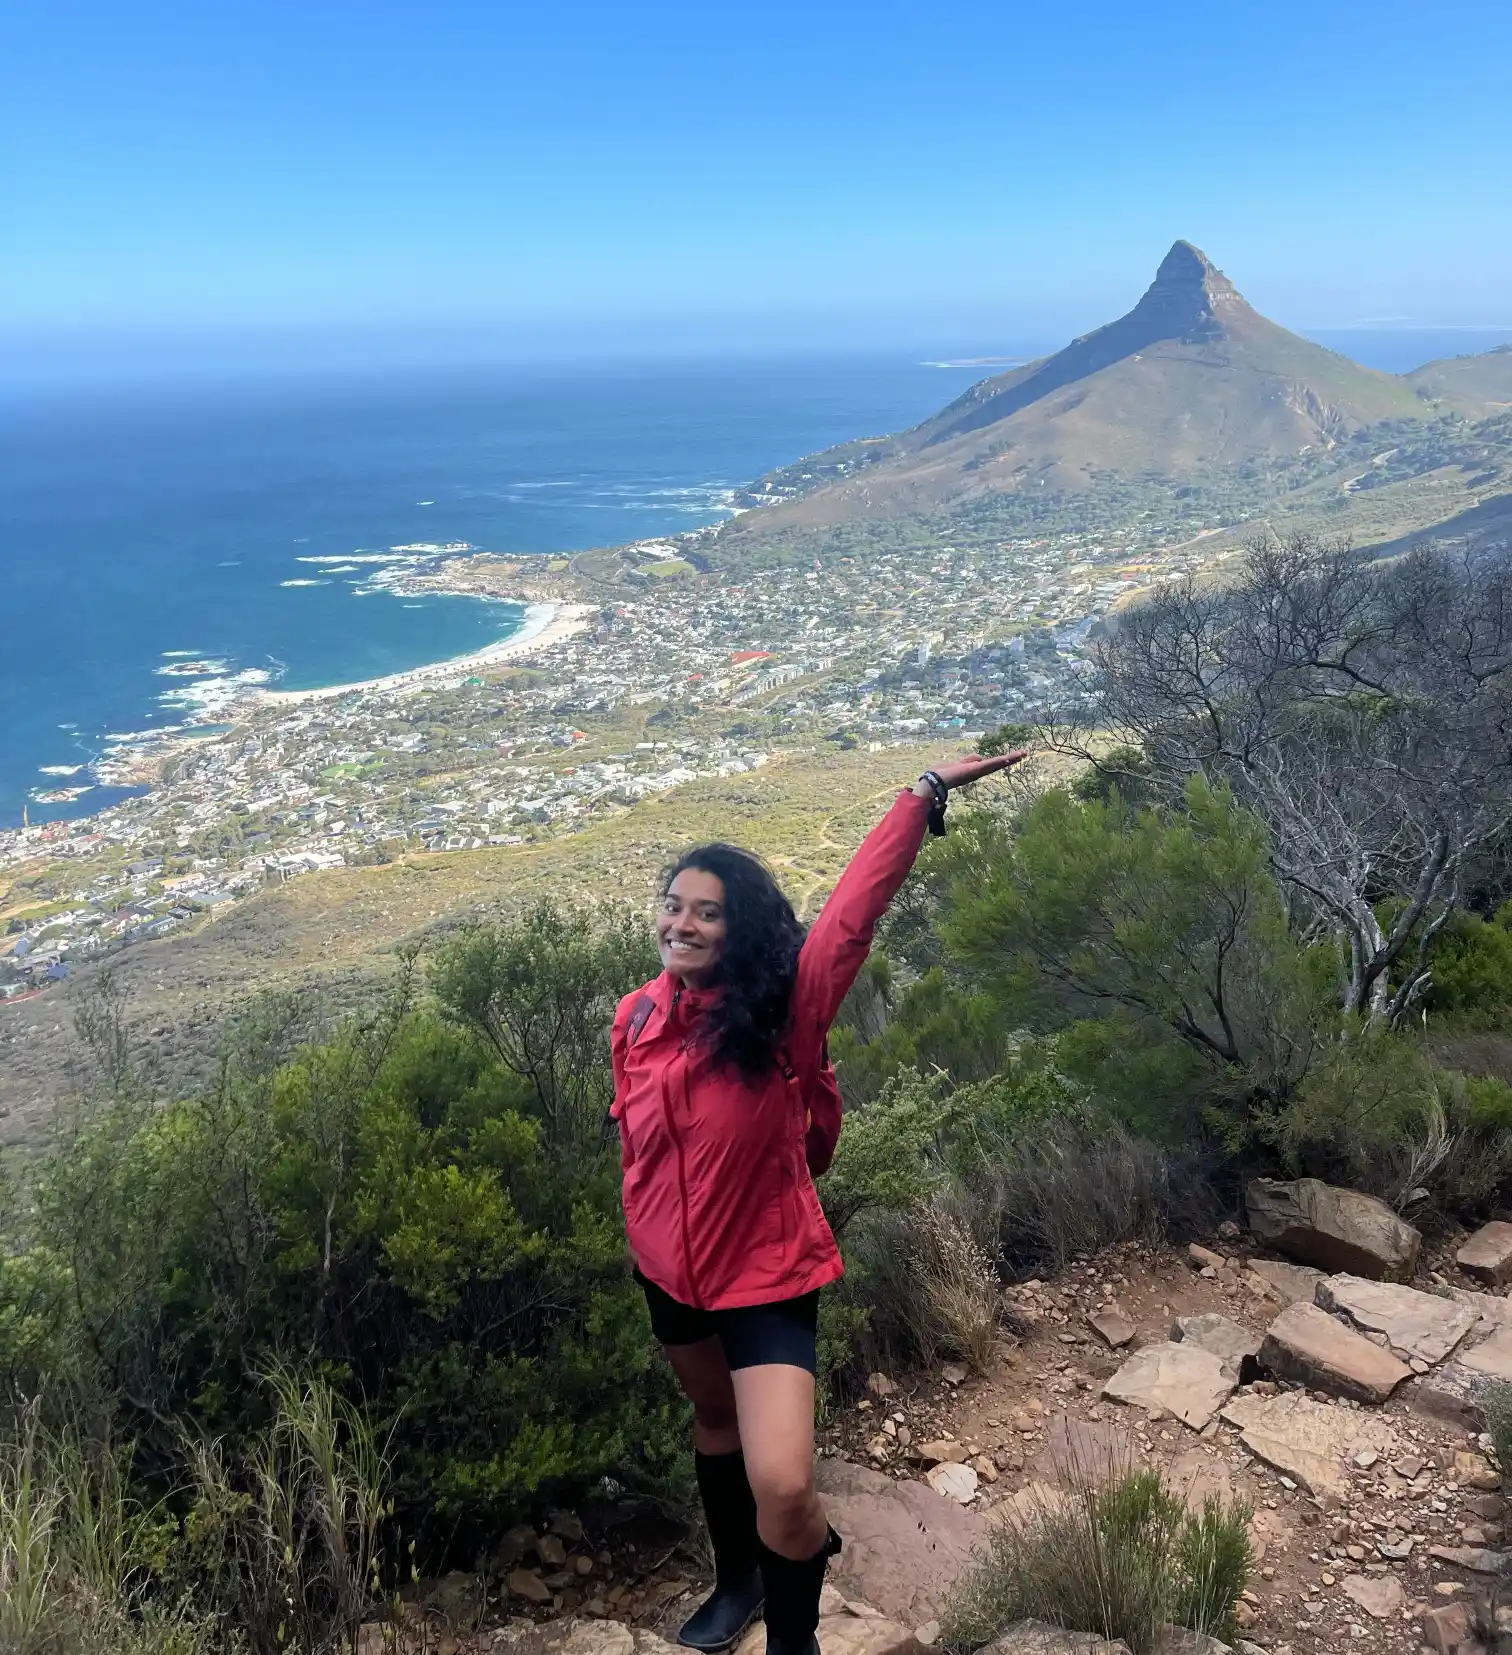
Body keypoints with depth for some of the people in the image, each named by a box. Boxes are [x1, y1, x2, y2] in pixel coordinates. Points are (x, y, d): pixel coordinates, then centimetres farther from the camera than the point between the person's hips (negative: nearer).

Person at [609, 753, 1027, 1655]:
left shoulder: (782, 1005, -22)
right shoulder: (637, 1017, -9)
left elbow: (855, 912, -33)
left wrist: (927, 793, -38)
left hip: (767, 1272, -5)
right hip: (668, 1267, 5)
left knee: (782, 1488, -15)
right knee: (715, 1420, 28)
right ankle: (739, 1578, 55)